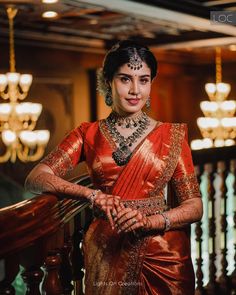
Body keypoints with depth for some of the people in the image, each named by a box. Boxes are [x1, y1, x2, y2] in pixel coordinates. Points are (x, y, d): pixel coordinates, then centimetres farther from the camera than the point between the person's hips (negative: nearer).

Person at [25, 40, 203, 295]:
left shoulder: (170, 135, 0)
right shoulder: (88, 134, 2)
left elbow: (194, 206, -2)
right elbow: (35, 178, -10)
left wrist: (148, 221, -21)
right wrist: (93, 195, -25)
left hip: (162, 255, 0)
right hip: (106, 255, 0)